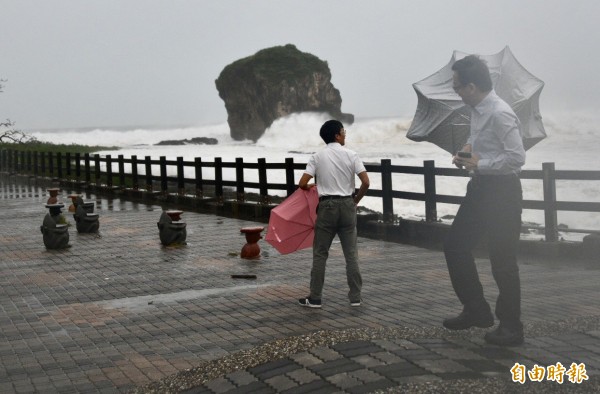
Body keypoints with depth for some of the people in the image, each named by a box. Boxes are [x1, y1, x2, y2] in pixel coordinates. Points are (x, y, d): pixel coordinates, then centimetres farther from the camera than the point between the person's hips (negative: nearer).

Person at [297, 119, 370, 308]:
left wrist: (310, 186, 17)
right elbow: (365, 182, -9)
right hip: (347, 205, 1)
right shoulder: (351, 155, -2)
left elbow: (302, 184, -7)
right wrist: (356, 200, 8)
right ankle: (355, 297, 11)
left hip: (327, 206, -1)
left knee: (320, 254, 7)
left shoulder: (317, 157, -2)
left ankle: (315, 298, 10)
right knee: (351, 253, 8)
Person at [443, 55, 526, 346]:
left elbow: (517, 157, -24)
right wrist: (468, 150, 4)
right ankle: (476, 311, 27)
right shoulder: (477, 110, 8)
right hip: (480, 188, 10)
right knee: (455, 247, 12)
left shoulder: (500, 114, -20)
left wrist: (479, 163, -18)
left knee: (502, 259, 0)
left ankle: (510, 326, 16)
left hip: (501, 191, -10)